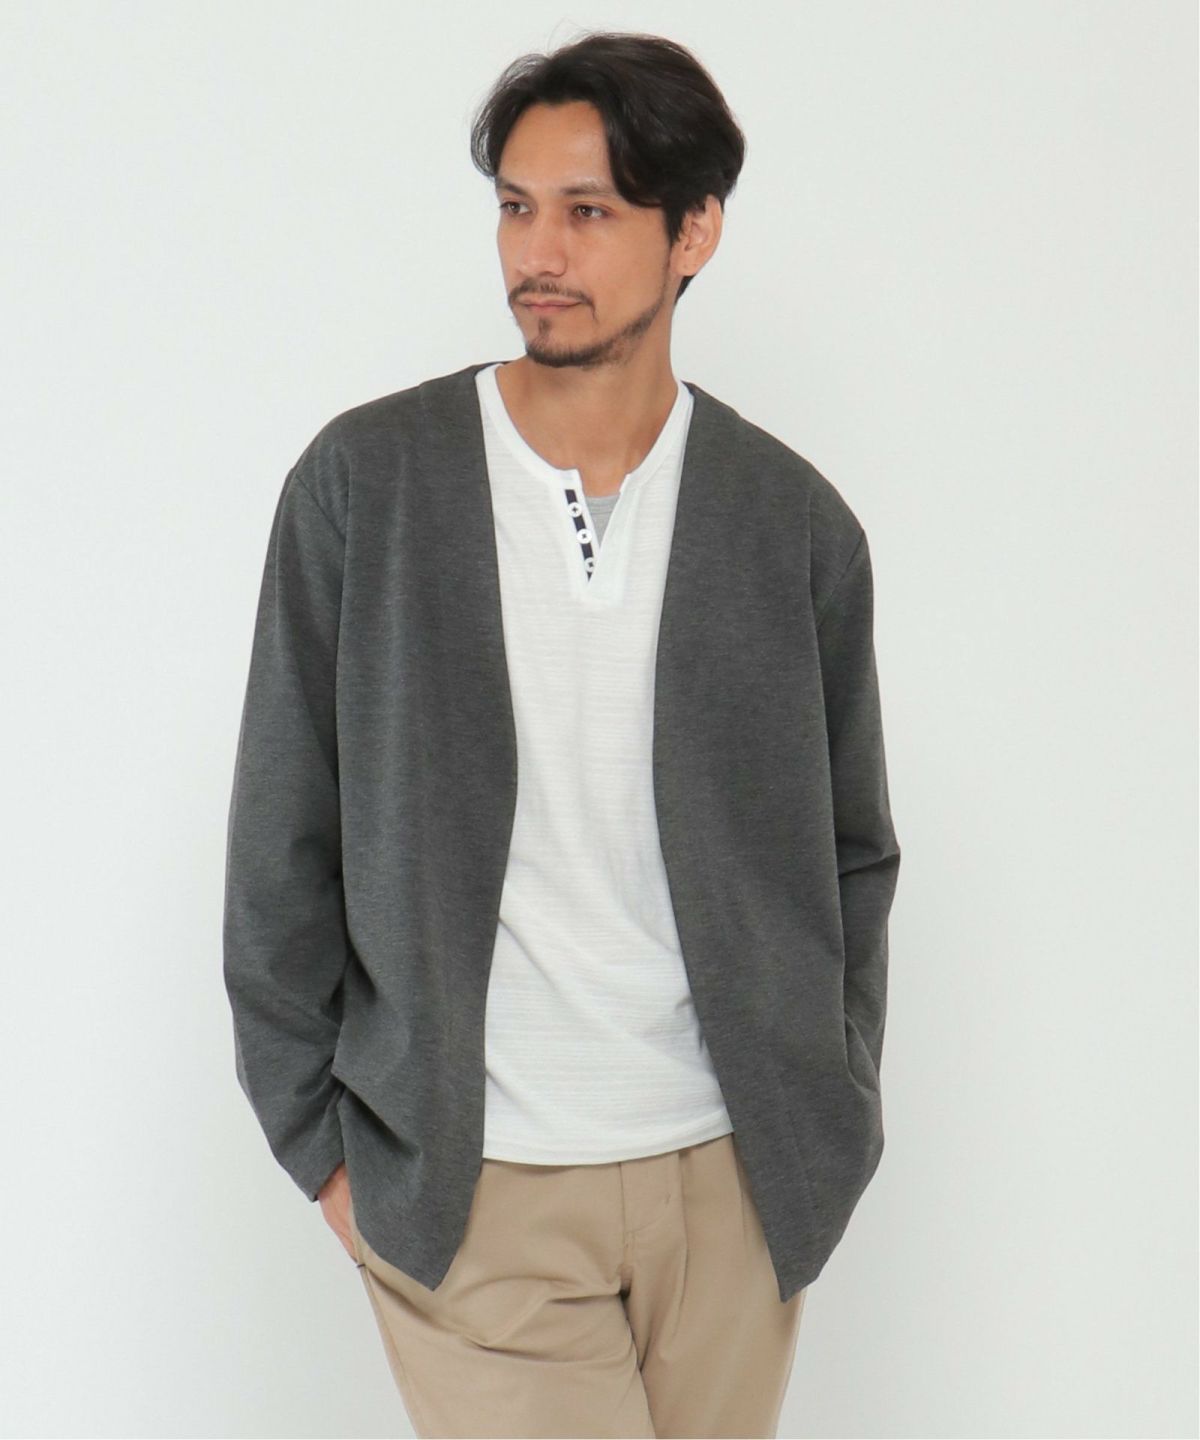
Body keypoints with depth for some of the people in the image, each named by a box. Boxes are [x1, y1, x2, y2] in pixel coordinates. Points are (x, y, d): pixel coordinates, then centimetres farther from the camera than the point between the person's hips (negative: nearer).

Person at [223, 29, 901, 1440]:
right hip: (468, 1187, -2)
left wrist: (827, 1117, 7)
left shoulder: (796, 523, 0)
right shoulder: (361, 481, -5)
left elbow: (850, 853, 10)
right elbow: (282, 844, 0)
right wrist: (319, 1139, 1)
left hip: (729, 1176, 2)